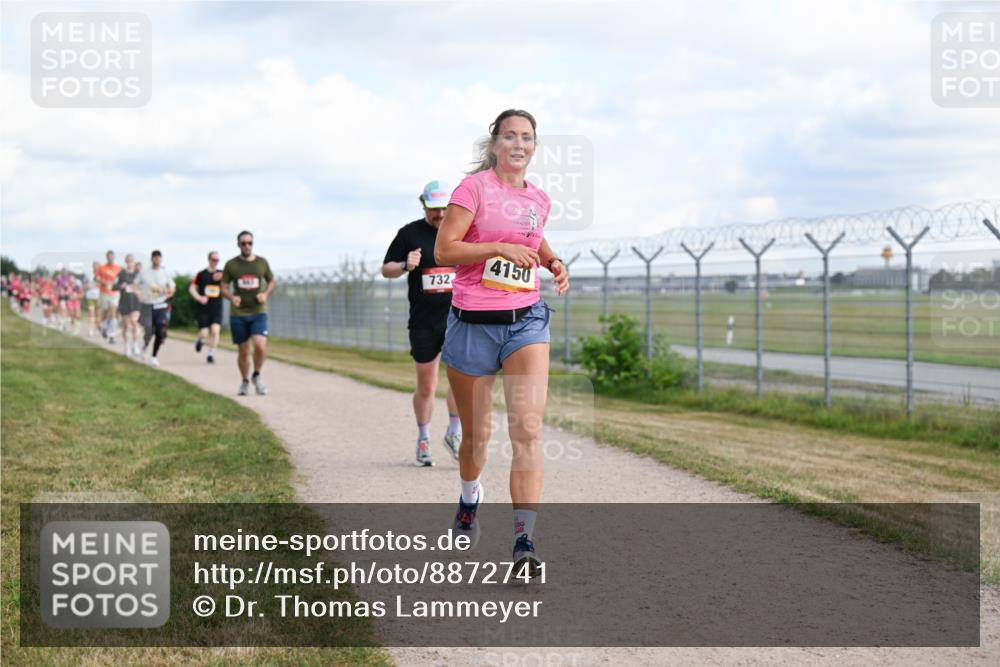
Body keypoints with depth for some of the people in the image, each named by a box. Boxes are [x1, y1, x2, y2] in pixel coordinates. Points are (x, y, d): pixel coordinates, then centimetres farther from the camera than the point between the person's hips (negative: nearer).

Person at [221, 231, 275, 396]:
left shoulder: (262, 262, 4)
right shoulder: (231, 265, 2)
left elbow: (271, 281, 16)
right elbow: (224, 288, 6)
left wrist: (265, 294, -4)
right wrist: (231, 297, -15)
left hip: (258, 312, 0)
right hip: (238, 314, 0)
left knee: (260, 345, -19)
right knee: (244, 351, 4)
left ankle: (257, 376, 7)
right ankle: (245, 382, 26)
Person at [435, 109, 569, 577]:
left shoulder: (539, 200, 10)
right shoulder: (474, 187, -6)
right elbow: (443, 251, -12)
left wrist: (552, 262, 11)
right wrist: (500, 247, -19)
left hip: (526, 320, 3)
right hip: (473, 323, -3)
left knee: (528, 429, -14)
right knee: (476, 435, 10)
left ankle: (524, 542, -17)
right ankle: (470, 498, 43)